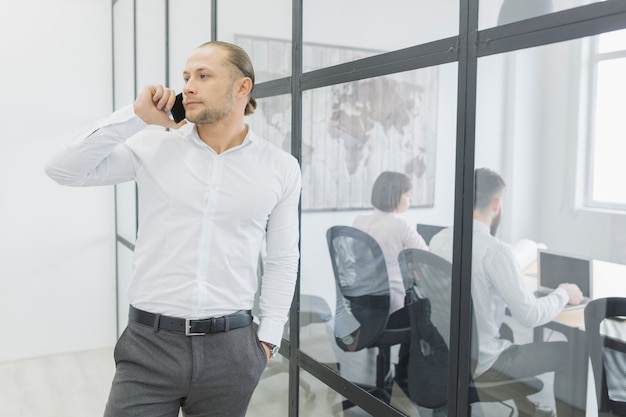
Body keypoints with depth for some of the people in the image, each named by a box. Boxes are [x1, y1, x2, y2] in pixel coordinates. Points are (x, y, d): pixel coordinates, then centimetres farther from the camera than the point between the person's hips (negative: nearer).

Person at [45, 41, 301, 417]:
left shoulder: (281, 168, 1)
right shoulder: (154, 148, 1)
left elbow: (283, 260, 6)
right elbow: (65, 170, -2)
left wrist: (268, 338, 4)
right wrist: (136, 116, -7)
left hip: (229, 347, 1)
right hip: (149, 344, 0)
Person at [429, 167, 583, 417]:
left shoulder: (439, 239, -1)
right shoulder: (494, 249, -23)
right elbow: (530, 315, -20)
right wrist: (563, 294, -2)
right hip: (478, 361, -7)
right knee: (569, 353, 9)